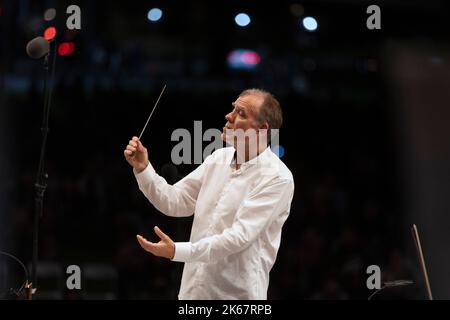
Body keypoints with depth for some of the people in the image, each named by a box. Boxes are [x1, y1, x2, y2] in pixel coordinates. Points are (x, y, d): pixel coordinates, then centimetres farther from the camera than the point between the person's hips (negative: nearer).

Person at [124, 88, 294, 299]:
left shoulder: (277, 177, -15)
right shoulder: (219, 158, 7)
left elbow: (240, 236, -21)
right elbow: (175, 202, 6)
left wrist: (178, 252, -27)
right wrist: (143, 169, -9)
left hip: (237, 294, -6)